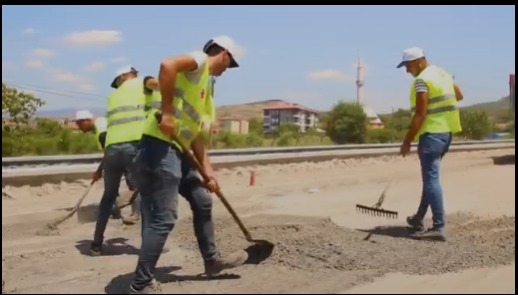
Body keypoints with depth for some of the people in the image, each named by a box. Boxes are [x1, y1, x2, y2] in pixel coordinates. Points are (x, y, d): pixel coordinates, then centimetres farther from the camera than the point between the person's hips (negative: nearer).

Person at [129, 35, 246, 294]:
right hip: (160, 146, -10)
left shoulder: (206, 82, 23)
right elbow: (167, 65, -27)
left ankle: (211, 261, 35)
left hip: (177, 151, 10)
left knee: (202, 201, 20)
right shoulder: (200, 61, -4)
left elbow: (194, 132, 21)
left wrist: (208, 169, 16)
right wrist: (167, 112, -25)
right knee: (164, 218, -8)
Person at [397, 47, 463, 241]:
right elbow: (459, 95, 29)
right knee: (429, 176, 17)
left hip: (432, 133, -10)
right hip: (446, 131, 10)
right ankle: (418, 219, 27)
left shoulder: (422, 79, -14)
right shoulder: (443, 73, 14)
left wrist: (407, 141, -16)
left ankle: (439, 227, -12)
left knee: (431, 178, -10)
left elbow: (420, 114, -19)